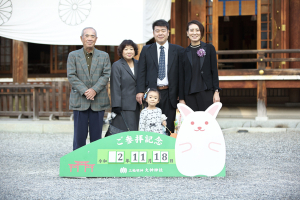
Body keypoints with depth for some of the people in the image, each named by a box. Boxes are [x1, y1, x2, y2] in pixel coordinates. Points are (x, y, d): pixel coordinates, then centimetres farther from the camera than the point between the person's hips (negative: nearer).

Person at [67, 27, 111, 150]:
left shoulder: (104, 56, 10)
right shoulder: (73, 56, 6)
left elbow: (106, 75, 0)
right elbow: (71, 76, -3)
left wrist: (94, 90, -15)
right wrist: (84, 91, -15)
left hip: (98, 101, 1)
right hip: (80, 101, -1)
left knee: (96, 135, 4)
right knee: (79, 135, 0)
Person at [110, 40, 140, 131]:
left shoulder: (138, 64, 12)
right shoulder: (117, 66, -4)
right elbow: (115, 87, -8)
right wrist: (116, 106, -13)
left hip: (136, 106, 5)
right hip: (123, 106, -5)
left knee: (134, 130, 7)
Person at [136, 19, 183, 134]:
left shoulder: (178, 50, 8)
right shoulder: (146, 50, 11)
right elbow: (141, 72, 7)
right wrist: (140, 91, -4)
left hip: (170, 94, 0)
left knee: (169, 127, 0)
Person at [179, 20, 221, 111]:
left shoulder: (209, 48, 6)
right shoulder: (184, 53, 10)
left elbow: (214, 71, 4)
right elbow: (181, 77, 9)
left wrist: (216, 92, -4)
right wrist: (181, 99, 5)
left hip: (206, 92, -1)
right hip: (190, 94, 2)